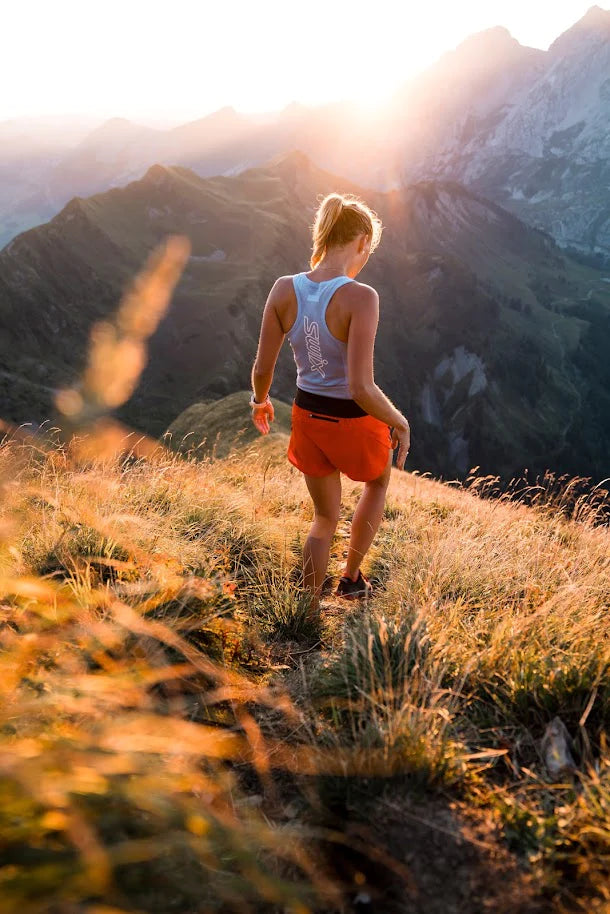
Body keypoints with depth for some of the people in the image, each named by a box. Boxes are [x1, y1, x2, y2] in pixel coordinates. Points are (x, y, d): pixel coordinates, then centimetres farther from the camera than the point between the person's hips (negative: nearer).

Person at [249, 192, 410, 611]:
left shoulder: (284, 289, -11)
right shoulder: (360, 297, -26)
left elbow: (262, 368, -5)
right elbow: (362, 388, -29)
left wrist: (260, 401, 16)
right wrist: (399, 422, -12)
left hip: (307, 418, 4)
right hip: (354, 422, -4)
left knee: (325, 518, 26)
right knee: (378, 483, 33)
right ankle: (351, 578, 42)